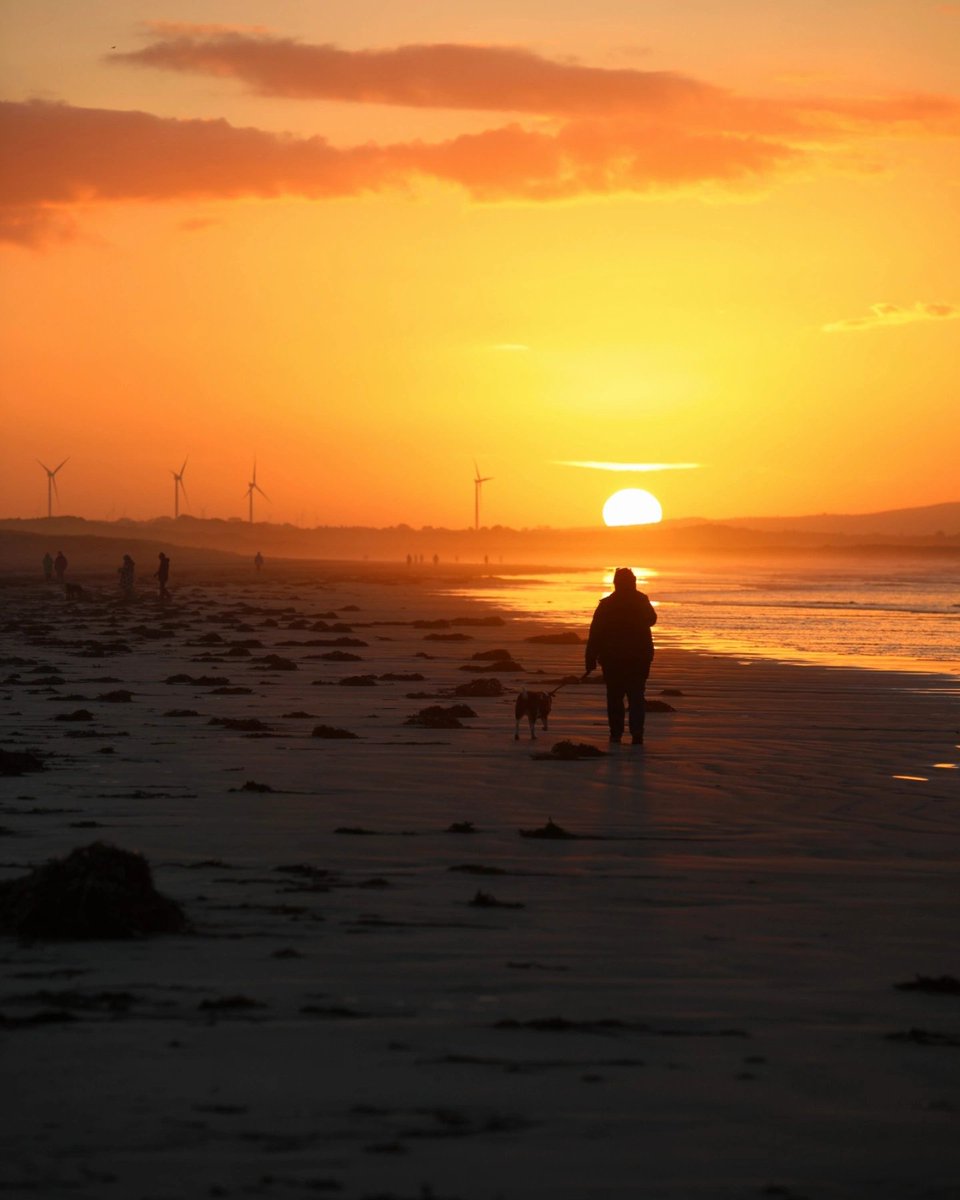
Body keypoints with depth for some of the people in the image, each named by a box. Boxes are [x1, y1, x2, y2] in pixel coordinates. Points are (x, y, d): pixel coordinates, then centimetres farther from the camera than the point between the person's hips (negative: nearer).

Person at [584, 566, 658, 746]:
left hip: (613, 659, -1)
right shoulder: (642, 601, -1)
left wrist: (591, 660, -4)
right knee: (636, 697, 4)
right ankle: (637, 734, -9)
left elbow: (595, 634, -7)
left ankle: (616, 734, 7)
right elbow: (651, 620, 20)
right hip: (639, 658, 1)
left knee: (615, 697, 9)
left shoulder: (606, 605, -6)